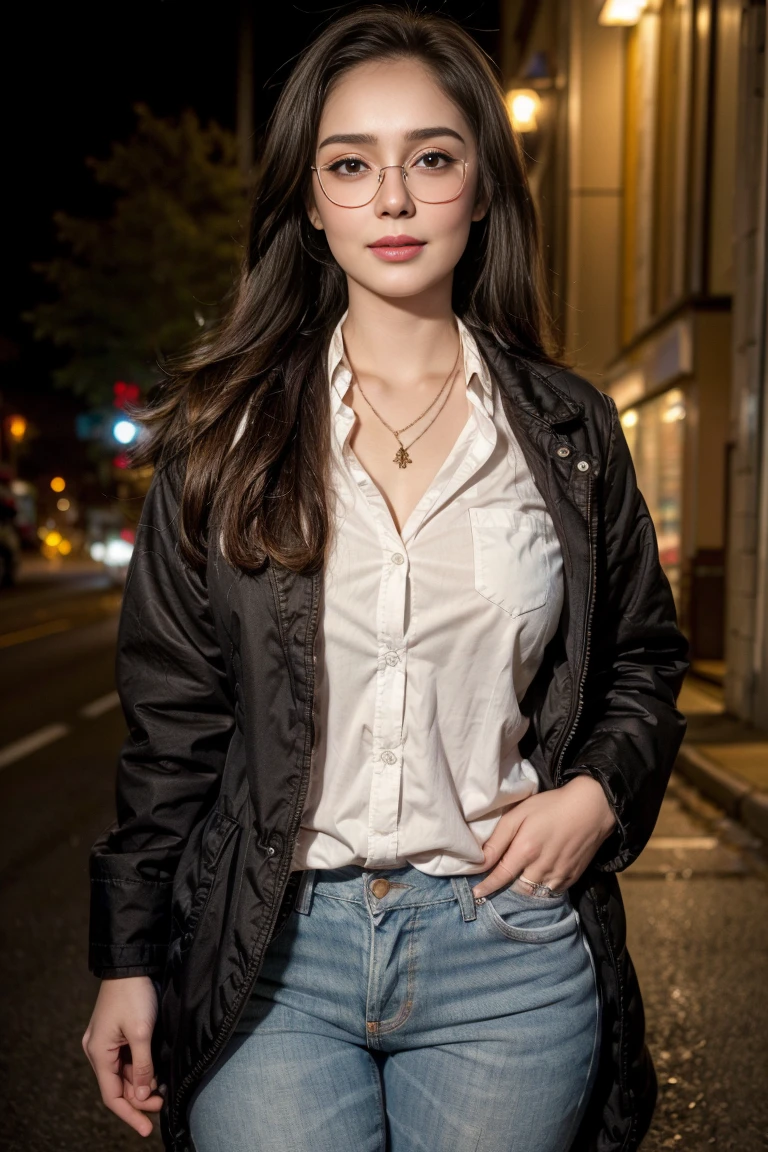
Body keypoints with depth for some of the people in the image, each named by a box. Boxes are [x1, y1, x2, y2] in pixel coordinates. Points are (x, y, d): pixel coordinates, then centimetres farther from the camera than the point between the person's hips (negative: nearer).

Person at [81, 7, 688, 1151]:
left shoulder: (570, 429, 2)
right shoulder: (226, 432, 0)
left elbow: (644, 659, 13)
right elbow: (172, 714, 2)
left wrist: (601, 789, -7)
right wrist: (128, 961, 3)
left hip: (507, 951, 1)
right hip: (267, 954, 0)